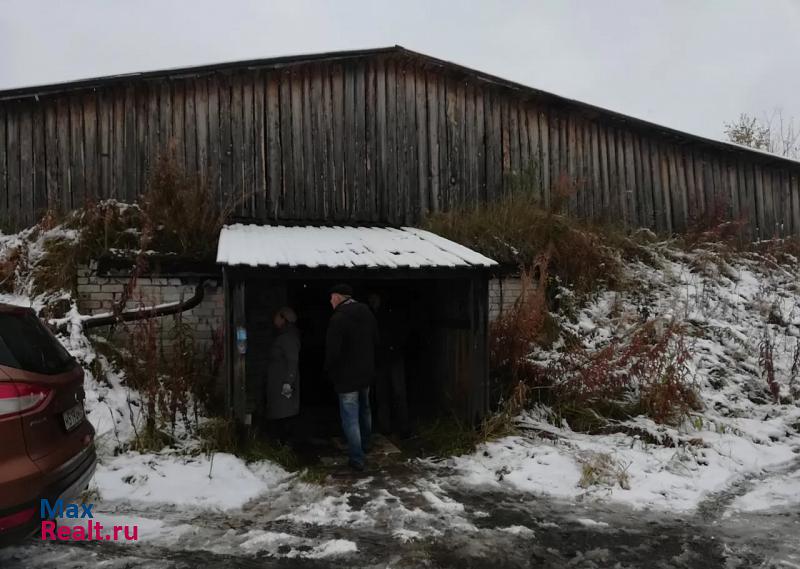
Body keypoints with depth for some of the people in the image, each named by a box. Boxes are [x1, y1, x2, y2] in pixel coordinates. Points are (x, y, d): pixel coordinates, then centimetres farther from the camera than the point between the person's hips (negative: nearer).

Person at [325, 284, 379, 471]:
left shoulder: (338, 318, -22)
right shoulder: (367, 312, 3)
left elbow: (332, 351, -23)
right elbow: (375, 340, 10)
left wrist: (329, 370, -6)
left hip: (347, 377, -8)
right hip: (367, 372, 8)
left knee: (350, 418, 1)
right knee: (365, 410, 25)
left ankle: (357, 458, 4)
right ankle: (365, 445, 43)